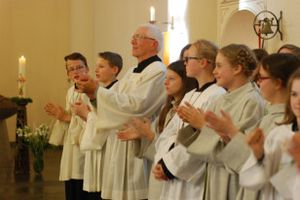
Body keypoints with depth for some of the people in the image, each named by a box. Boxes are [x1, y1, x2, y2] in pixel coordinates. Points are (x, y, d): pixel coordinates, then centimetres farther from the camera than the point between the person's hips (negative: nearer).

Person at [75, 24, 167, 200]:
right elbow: (115, 99, 12)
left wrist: (97, 91, -20)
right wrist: (92, 94, -7)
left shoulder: (158, 71, -12)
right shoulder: (132, 72, 17)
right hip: (119, 143, 9)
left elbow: (136, 105, -23)